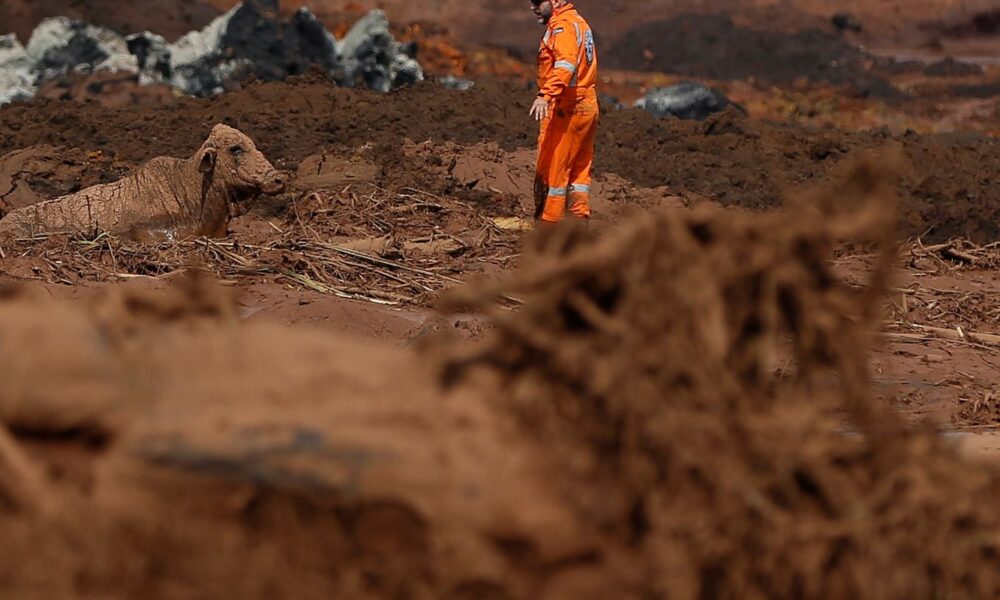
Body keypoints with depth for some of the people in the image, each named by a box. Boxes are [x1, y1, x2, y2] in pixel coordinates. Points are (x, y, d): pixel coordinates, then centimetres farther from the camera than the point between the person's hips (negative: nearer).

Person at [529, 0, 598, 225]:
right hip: (586, 107, 10)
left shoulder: (563, 25, -12)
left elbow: (566, 64, -29)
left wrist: (545, 96, -40)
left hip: (566, 109, -10)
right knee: (579, 169, 12)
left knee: (551, 170, -5)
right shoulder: (578, 22, 19)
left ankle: (548, 225, -4)